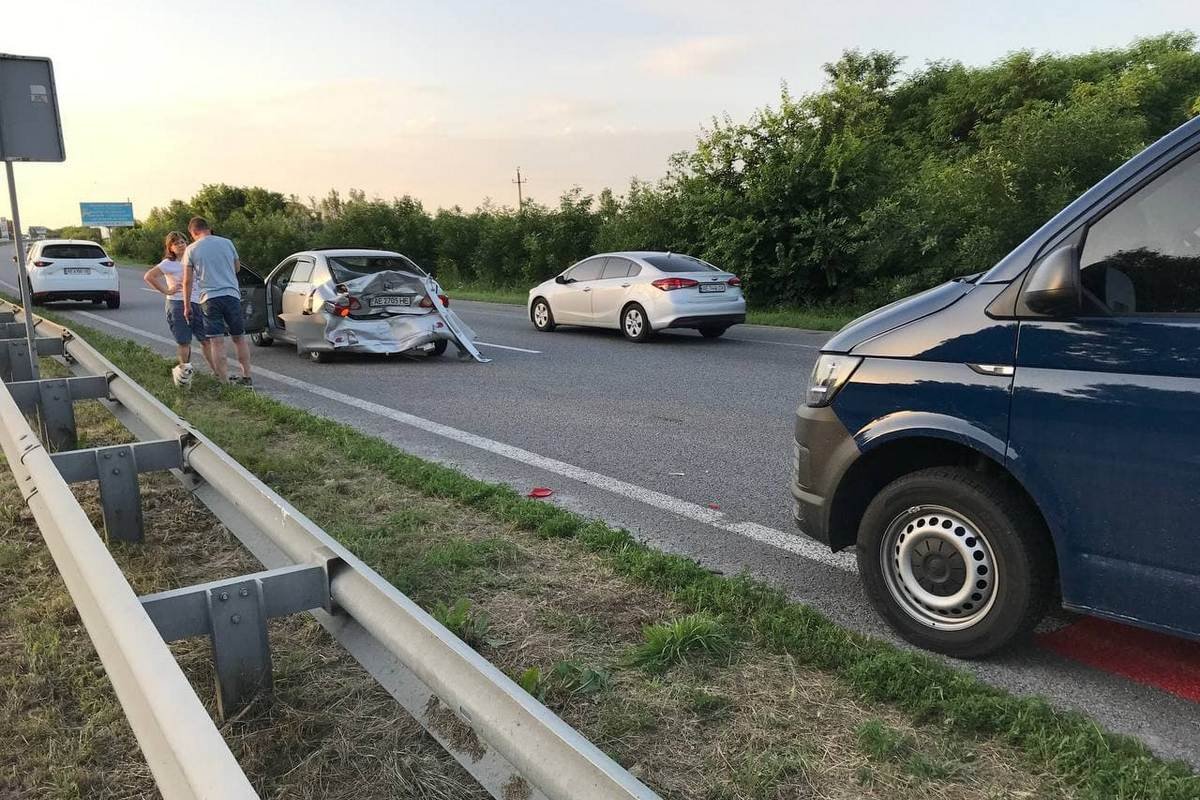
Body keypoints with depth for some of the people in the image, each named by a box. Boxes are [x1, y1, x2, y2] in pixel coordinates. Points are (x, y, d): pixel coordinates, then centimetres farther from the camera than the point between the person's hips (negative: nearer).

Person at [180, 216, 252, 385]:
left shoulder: (191, 249, 1)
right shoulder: (226, 243, 7)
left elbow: (188, 281, 1)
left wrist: (187, 305, 9)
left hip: (210, 298, -2)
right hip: (231, 294, 2)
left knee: (217, 341, -2)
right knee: (239, 338, 13)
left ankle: (225, 382, -3)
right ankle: (246, 376, 16)